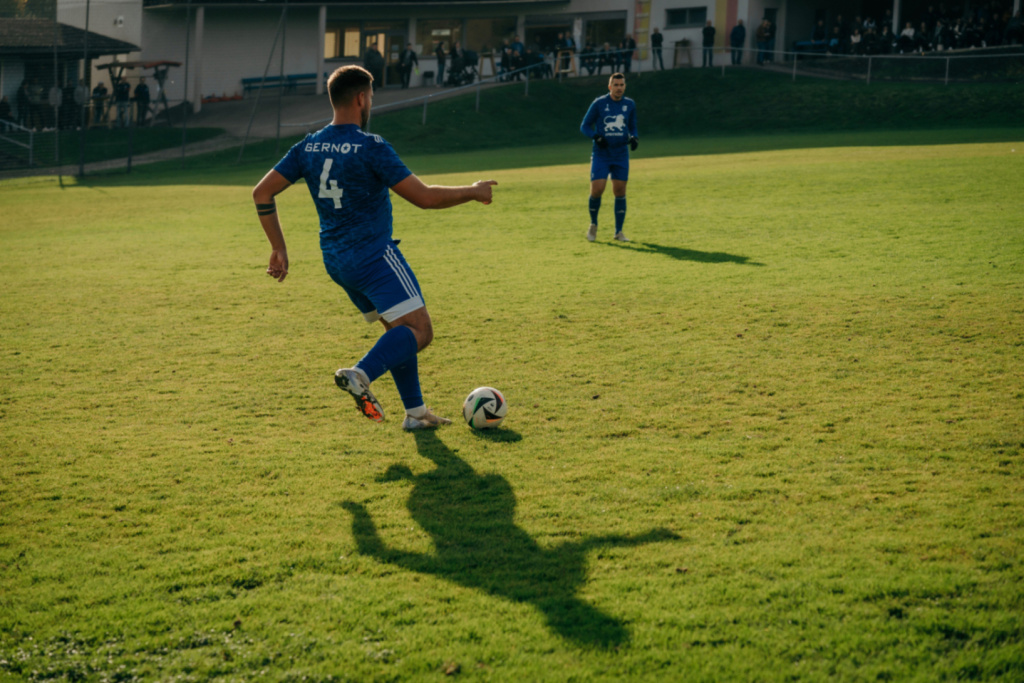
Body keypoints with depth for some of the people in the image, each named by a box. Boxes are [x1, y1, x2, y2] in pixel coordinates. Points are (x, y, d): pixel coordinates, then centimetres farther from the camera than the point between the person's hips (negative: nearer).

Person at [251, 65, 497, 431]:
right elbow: (424, 197, -15)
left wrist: (279, 249, 13)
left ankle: (415, 411, 18)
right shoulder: (370, 147, -15)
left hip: (336, 260, 8)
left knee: (399, 329, 19)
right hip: (374, 253, -8)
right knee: (419, 331, -9)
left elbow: (262, 193, 7)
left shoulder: (308, 147, 6)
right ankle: (361, 374, -30)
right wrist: (473, 192, 0)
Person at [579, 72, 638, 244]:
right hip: (601, 154, -3)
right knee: (597, 190, -11)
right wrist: (596, 137, -17)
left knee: (620, 191, 1)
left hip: (621, 154, 3)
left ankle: (619, 231, 11)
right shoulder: (598, 104, -3)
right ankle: (593, 225, 13)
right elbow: (584, 126, 2)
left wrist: (634, 138, -4)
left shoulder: (630, 104, 6)